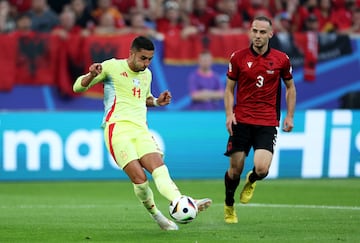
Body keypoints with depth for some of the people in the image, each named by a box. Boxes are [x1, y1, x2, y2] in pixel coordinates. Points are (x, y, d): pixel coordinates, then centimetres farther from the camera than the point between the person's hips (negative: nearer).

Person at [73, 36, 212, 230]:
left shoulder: (147, 74, 18)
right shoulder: (112, 67, 0)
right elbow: (78, 87, 3)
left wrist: (157, 101, 15)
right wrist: (92, 75, -19)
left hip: (141, 129, 5)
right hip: (118, 128, -5)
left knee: (159, 168, -18)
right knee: (139, 178, -17)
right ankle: (155, 214, 2)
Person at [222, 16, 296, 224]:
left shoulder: (281, 59, 0)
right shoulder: (238, 58, -1)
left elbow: (290, 87, 13)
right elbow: (229, 89, 8)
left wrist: (290, 116, 6)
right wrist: (229, 114, -6)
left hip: (267, 123, 0)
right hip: (241, 121, 0)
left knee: (262, 169, -17)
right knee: (235, 168, 1)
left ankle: (251, 181, 22)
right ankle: (229, 206, 28)